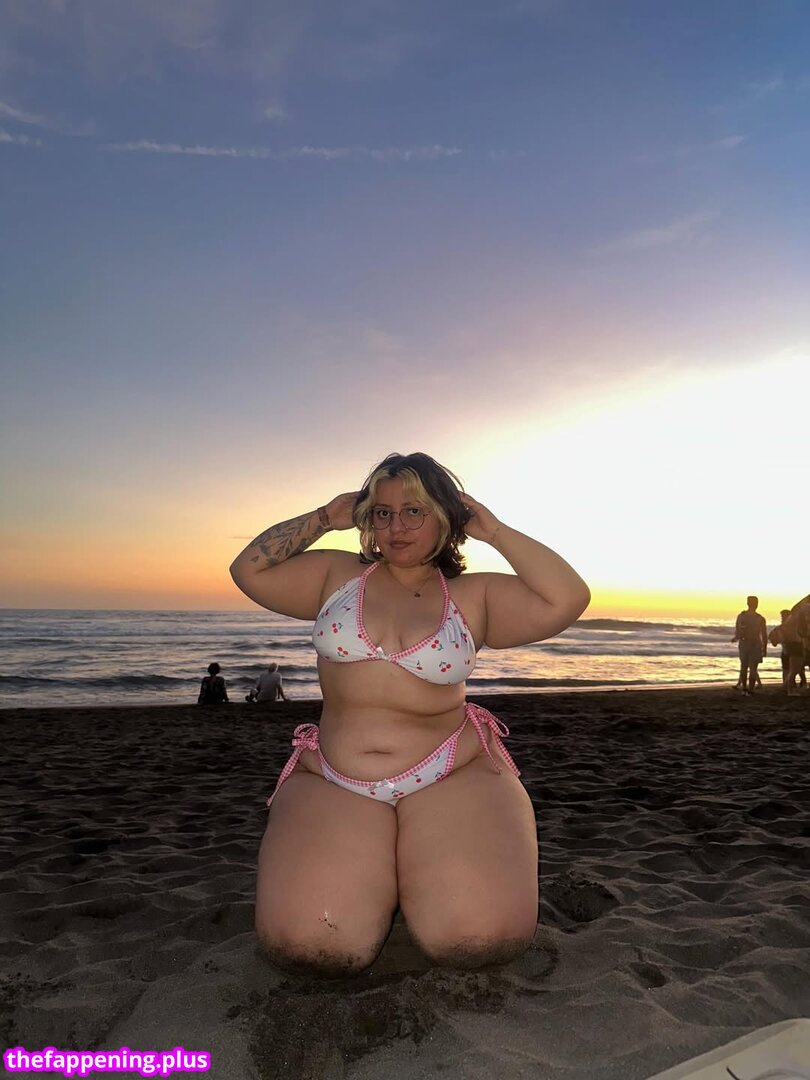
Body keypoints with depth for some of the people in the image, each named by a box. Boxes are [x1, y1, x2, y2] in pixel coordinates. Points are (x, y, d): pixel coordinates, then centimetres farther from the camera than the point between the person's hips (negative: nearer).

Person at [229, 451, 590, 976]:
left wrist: (495, 531, -3)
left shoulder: (473, 596, 3)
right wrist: (323, 518, 6)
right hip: (332, 784, 1)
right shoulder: (338, 575, 9)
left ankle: (417, 866, 11)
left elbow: (568, 599, -7)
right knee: (308, 943, -22)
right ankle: (373, 867, 11)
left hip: (453, 777, 0)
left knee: (485, 935, -22)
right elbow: (249, 570, 7)